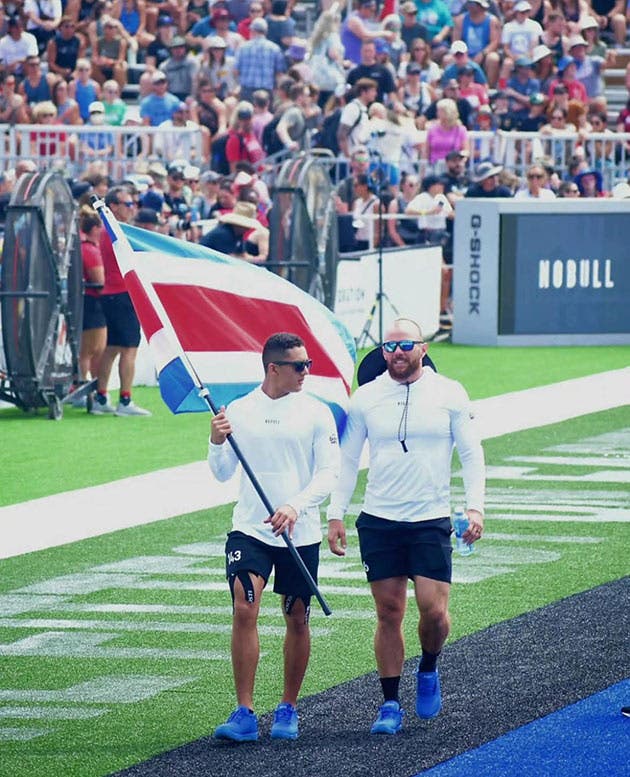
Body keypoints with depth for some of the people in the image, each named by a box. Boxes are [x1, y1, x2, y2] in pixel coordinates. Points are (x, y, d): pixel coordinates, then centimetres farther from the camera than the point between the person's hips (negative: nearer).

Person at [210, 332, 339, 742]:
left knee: (297, 619, 5)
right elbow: (223, 473, 10)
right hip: (250, 530, 0)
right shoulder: (239, 411, 4)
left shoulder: (317, 412, 0)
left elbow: (329, 473, -4)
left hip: (301, 534, 0)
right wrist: (217, 443, -10)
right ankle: (245, 713, -12)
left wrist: (296, 507, -20)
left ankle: (288, 710, 21)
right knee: (244, 610, -14)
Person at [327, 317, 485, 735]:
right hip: (378, 520, 1)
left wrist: (475, 507, -7)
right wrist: (336, 514, 4)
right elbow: (347, 460, 11)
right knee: (389, 613, 1)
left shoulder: (450, 394, 2)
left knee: (434, 610, -9)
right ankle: (391, 704, 9)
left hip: (431, 520, -1)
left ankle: (428, 670, 21)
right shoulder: (365, 398, 5)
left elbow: (472, 454, 4)